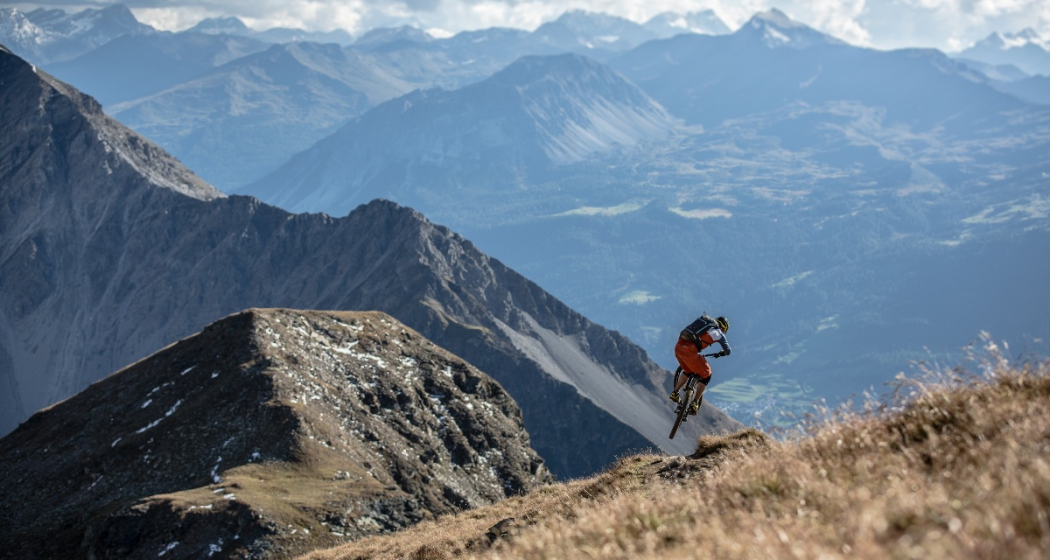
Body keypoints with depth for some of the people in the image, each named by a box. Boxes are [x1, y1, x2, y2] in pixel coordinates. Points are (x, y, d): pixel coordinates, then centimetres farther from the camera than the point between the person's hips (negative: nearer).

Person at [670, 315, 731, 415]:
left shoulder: (703, 320, 24)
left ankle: (675, 392, 29)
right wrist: (720, 353, 36)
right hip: (689, 351, -7)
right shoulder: (718, 333, 8)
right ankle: (694, 404, 10)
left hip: (678, 347, 7)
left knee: (688, 372, 33)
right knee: (706, 375, 13)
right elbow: (728, 350, 13)